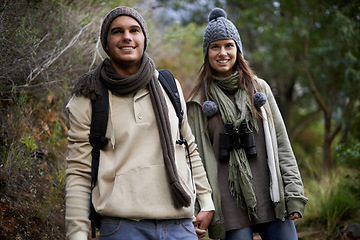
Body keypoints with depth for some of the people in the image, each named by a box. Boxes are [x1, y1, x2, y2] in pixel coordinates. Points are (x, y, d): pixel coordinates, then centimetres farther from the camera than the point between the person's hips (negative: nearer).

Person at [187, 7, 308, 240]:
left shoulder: (260, 88, 11)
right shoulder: (199, 102, 5)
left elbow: (282, 143, 10)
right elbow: (197, 158, 4)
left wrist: (294, 193, 3)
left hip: (272, 199, 2)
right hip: (231, 207, -2)